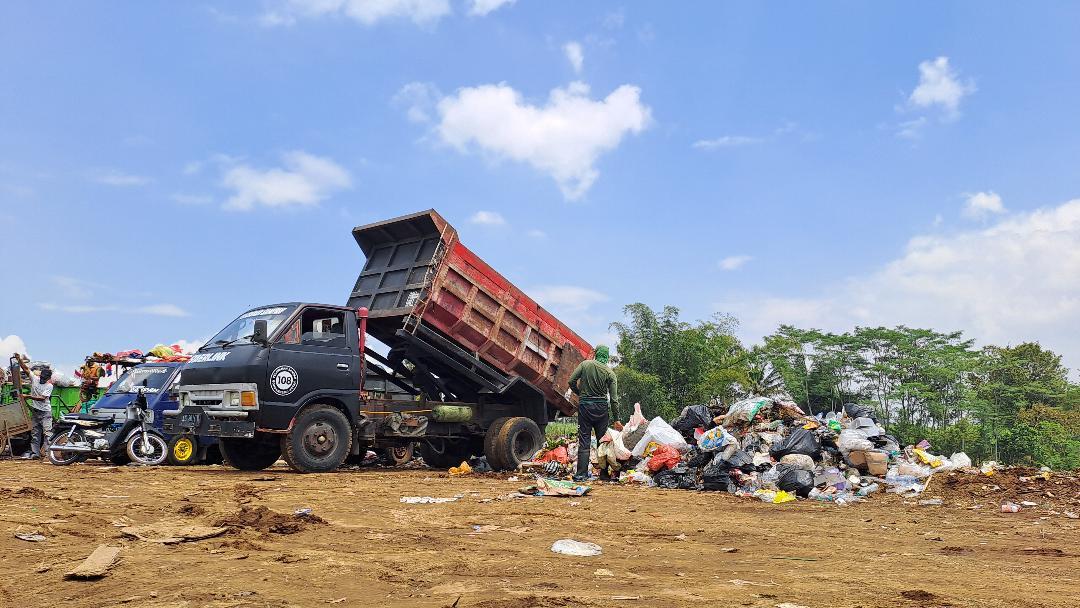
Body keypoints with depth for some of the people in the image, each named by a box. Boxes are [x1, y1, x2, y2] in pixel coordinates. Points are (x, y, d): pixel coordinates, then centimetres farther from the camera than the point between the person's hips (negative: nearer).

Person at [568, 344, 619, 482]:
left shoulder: (585, 364, -2)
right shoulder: (609, 373, -1)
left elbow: (572, 381, -3)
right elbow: (614, 398, -3)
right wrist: (616, 419, 2)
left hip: (584, 405, 0)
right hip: (601, 408, 0)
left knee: (584, 441, 2)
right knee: (603, 441, 11)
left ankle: (582, 474, -2)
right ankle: (604, 473, 14)